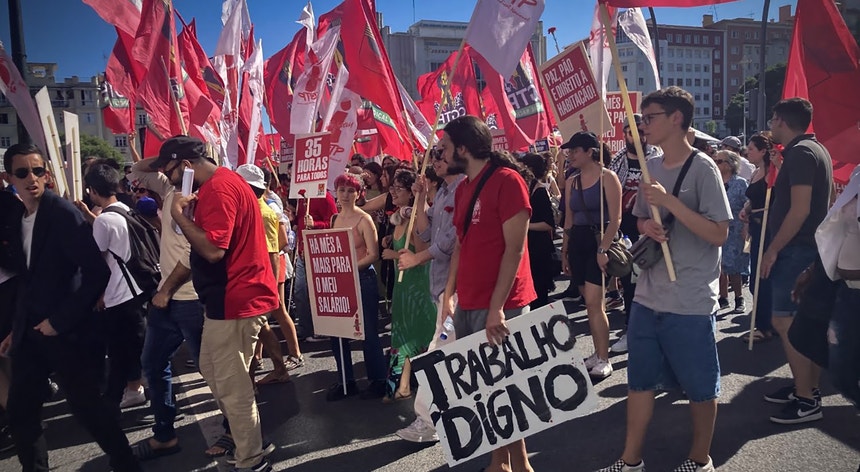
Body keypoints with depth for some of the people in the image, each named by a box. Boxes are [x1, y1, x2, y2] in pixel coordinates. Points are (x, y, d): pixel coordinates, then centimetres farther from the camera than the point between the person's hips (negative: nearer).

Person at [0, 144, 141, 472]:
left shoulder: (63, 213, -13)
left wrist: (60, 320, -16)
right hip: (31, 333, 7)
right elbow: (30, 280, 15)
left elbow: (98, 273, -20)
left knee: (86, 406, 0)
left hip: (66, 333, -7)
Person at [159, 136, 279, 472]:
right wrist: (192, 210, 10)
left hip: (234, 301, -11)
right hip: (230, 297, 11)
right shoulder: (222, 183, 16)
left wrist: (179, 215, -18)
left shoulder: (219, 189, -19)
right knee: (212, 372, 23)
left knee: (231, 385, -1)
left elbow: (213, 249, -26)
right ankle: (239, 435, 37)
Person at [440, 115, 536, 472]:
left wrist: (496, 306, -19)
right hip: (467, 306, 8)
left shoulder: (506, 179, -11)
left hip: (499, 307, -7)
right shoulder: (462, 188, 13)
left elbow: (515, 248, -16)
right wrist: (450, 293, 11)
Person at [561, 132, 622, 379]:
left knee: (593, 302, -11)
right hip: (577, 243, 6)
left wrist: (603, 249, -20)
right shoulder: (571, 182, 11)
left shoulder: (608, 177, -7)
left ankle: (604, 360, -3)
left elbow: (615, 219, -12)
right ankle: (599, 353, 20)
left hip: (599, 241, -6)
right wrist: (564, 252, 12)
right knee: (592, 303, 11)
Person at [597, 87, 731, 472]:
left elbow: (719, 234, -17)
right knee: (639, 380, 14)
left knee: (700, 387, 10)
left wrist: (670, 202, -22)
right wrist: (647, 226, -4)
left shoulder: (702, 168, -12)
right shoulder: (650, 168, 8)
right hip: (647, 296, 7)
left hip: (691, 303, -6)